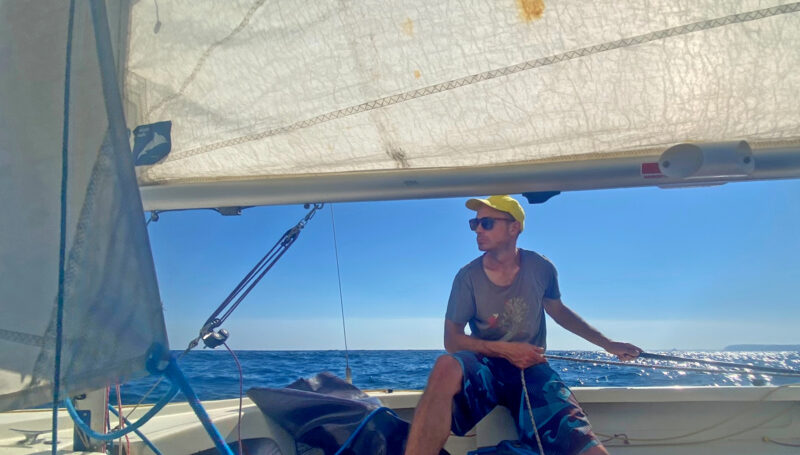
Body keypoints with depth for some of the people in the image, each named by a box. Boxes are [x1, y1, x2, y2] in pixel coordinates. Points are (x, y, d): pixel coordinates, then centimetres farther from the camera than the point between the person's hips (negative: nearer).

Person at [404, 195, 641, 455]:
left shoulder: (540, 268, -1)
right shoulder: (468, 277, -6)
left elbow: (558, 311, 19)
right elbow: (452, 340, -5)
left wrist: (608, 344, 20)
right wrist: (504, 350, -17)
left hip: (531, 369, 1)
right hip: (485, 367, 0)